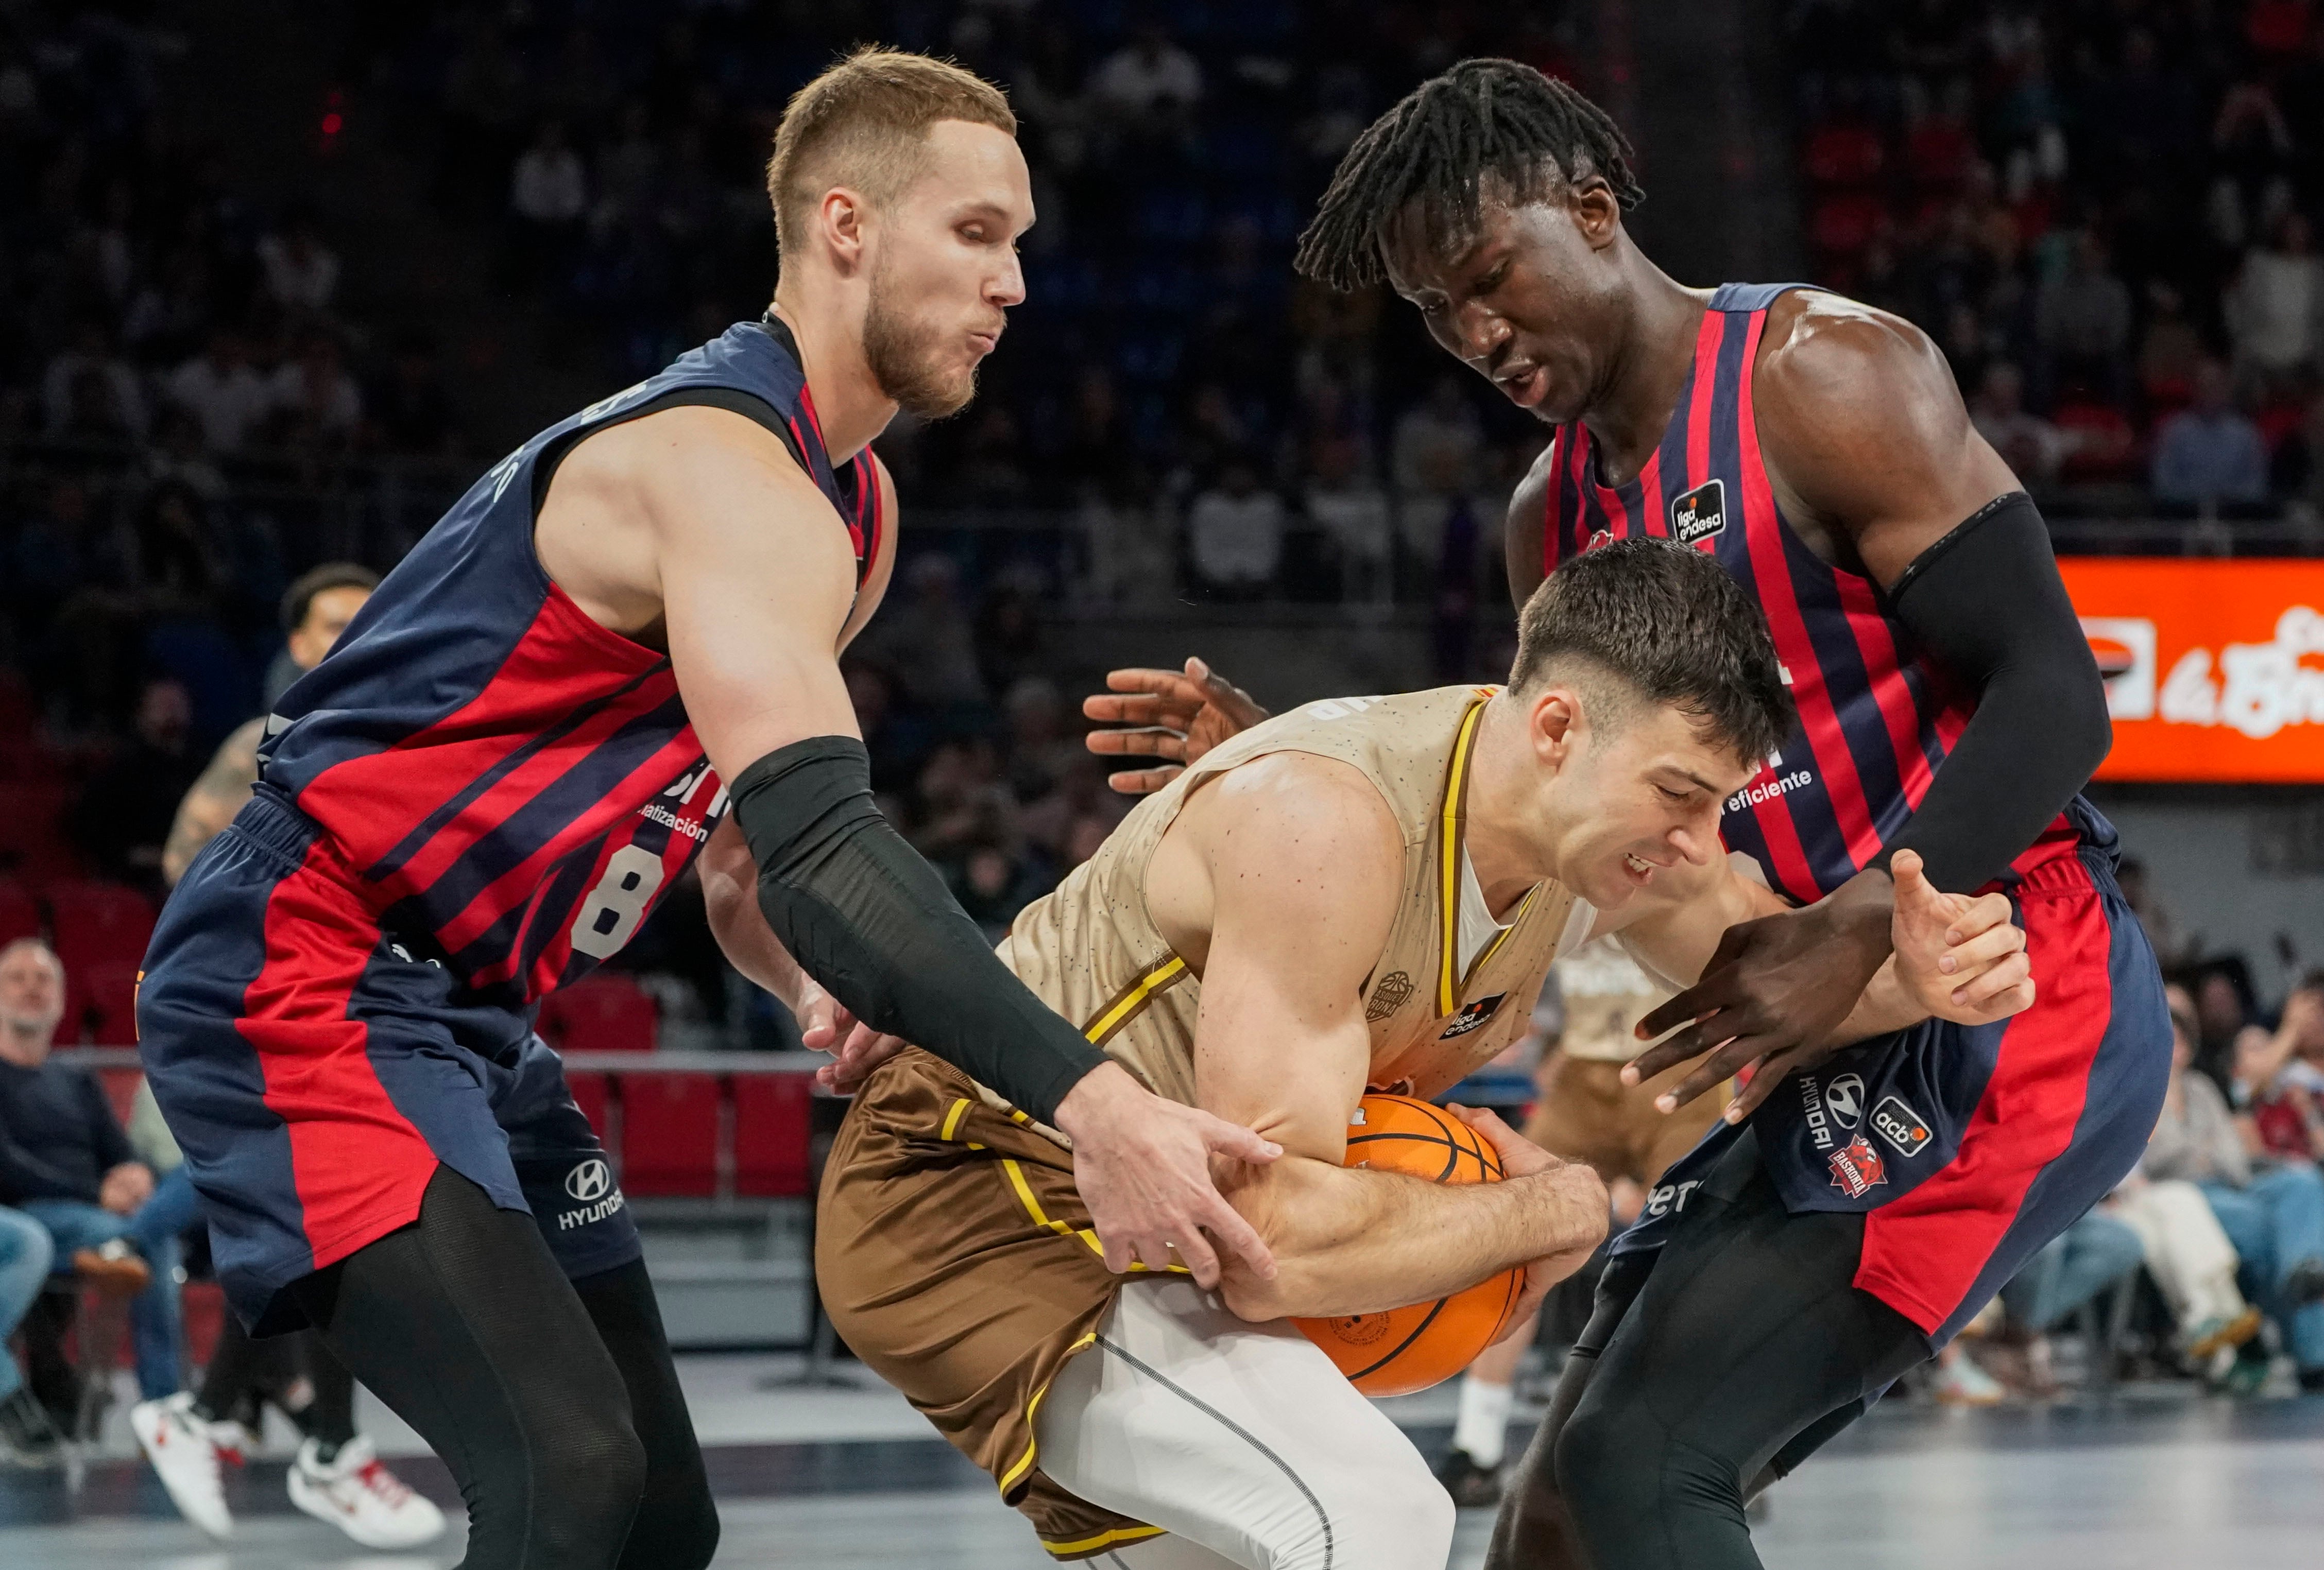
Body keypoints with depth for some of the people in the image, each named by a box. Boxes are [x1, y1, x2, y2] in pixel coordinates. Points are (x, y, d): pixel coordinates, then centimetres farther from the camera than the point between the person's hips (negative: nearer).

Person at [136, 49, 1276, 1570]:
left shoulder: (856, 509, 12)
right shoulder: (724, 467, -21)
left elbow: (742, 816, 21)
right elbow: (815, 836, -34)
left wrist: (819, 986, -2)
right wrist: (1088, 1103, -43)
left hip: (469, 1011, 11)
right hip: (301, 978, -11)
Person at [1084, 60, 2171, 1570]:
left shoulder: (1826, 378, -11)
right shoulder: (1555, 516, 14)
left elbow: (2053, 695, -17)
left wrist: (1860, 933, -29)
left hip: (2010, 1007, -9)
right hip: (1839, 1051, 9)